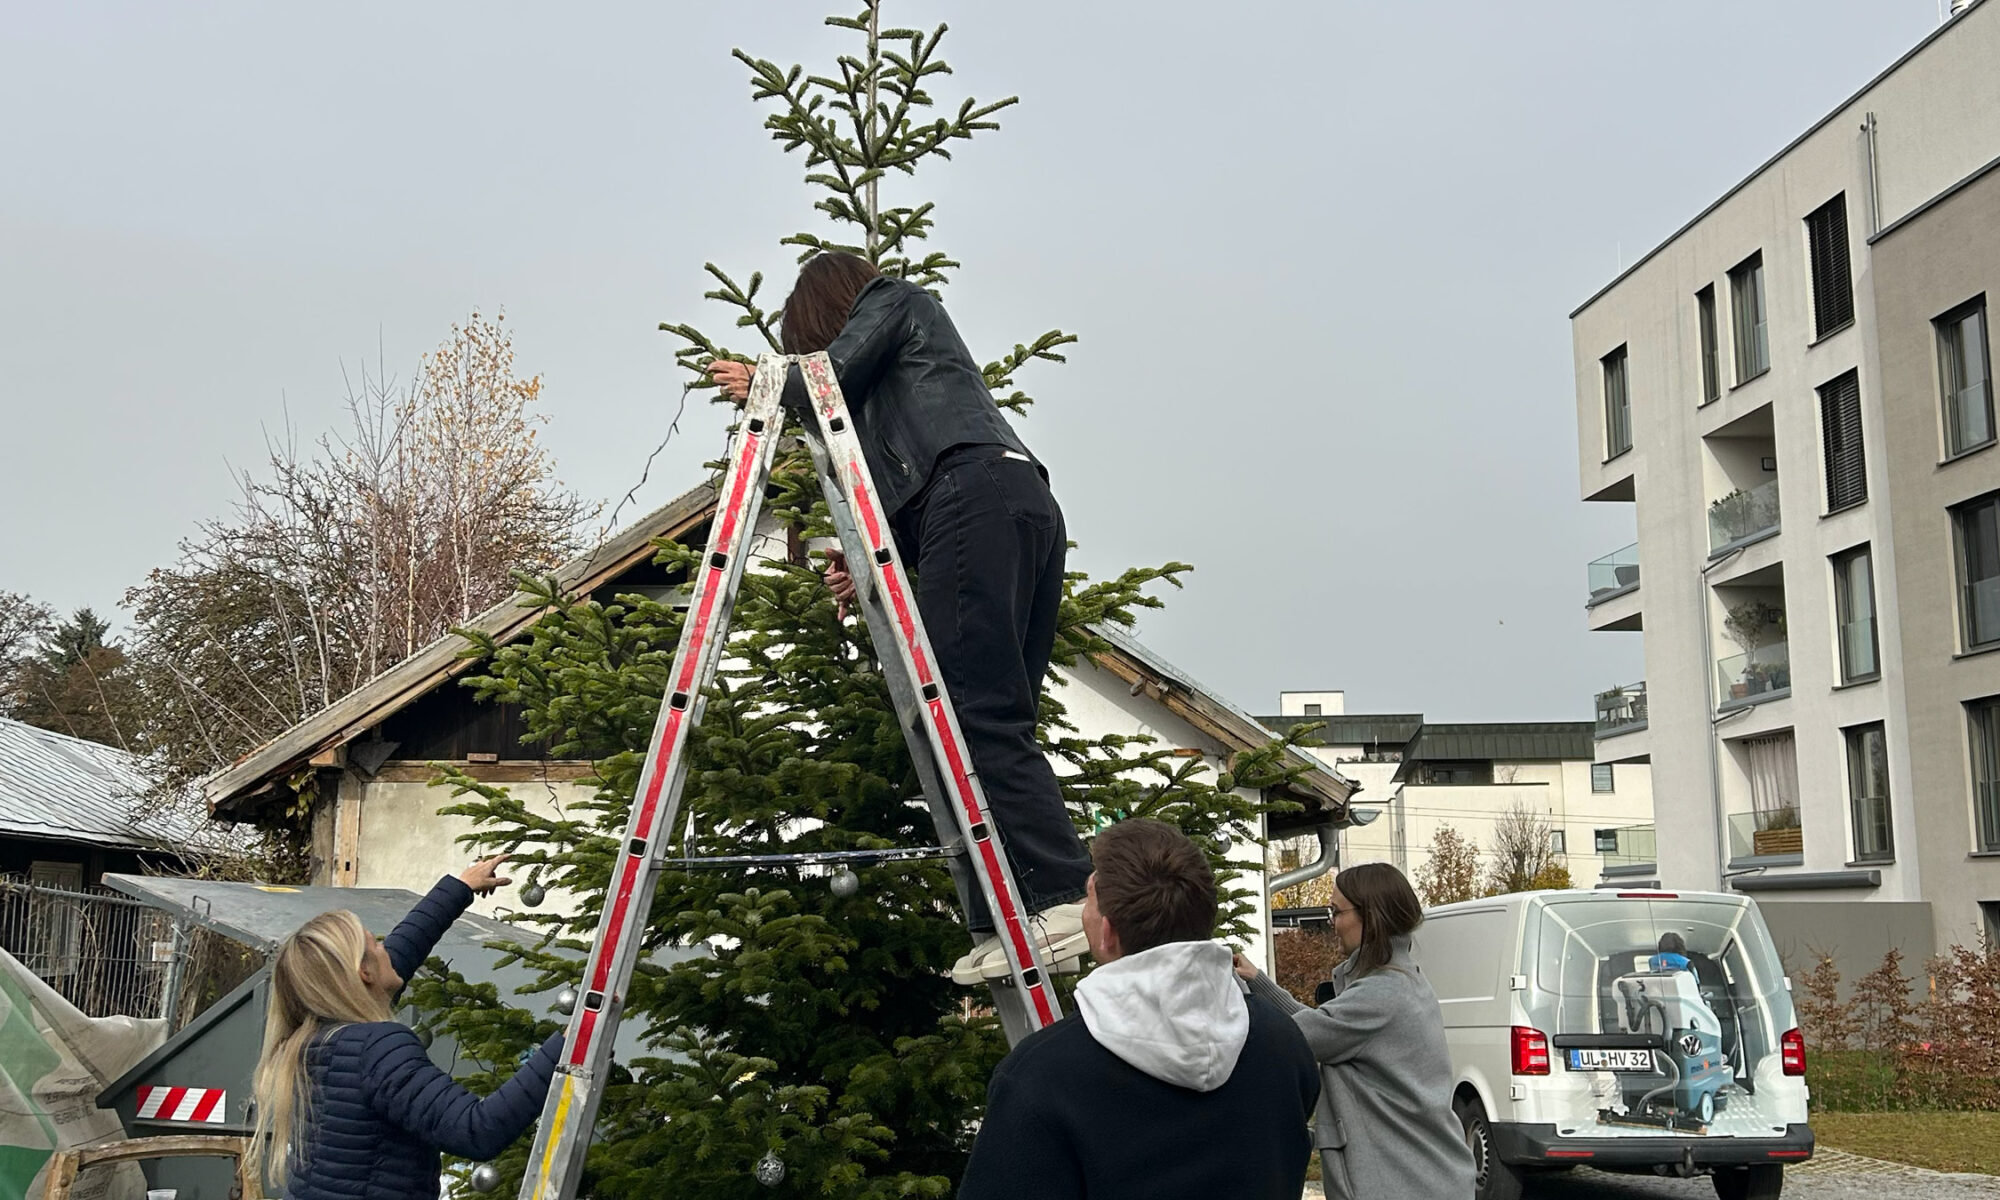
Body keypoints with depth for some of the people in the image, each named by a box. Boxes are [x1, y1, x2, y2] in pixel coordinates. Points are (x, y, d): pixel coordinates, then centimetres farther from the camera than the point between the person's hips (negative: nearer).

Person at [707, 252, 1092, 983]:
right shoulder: (893, 370, 41)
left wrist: (762, 386, 26)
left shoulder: (891, 298, 21)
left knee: (975, 712, -19)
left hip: (977, 491, -9)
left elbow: (829, 376, 6)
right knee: (997, 722, 0)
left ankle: (1061, 893, -29)